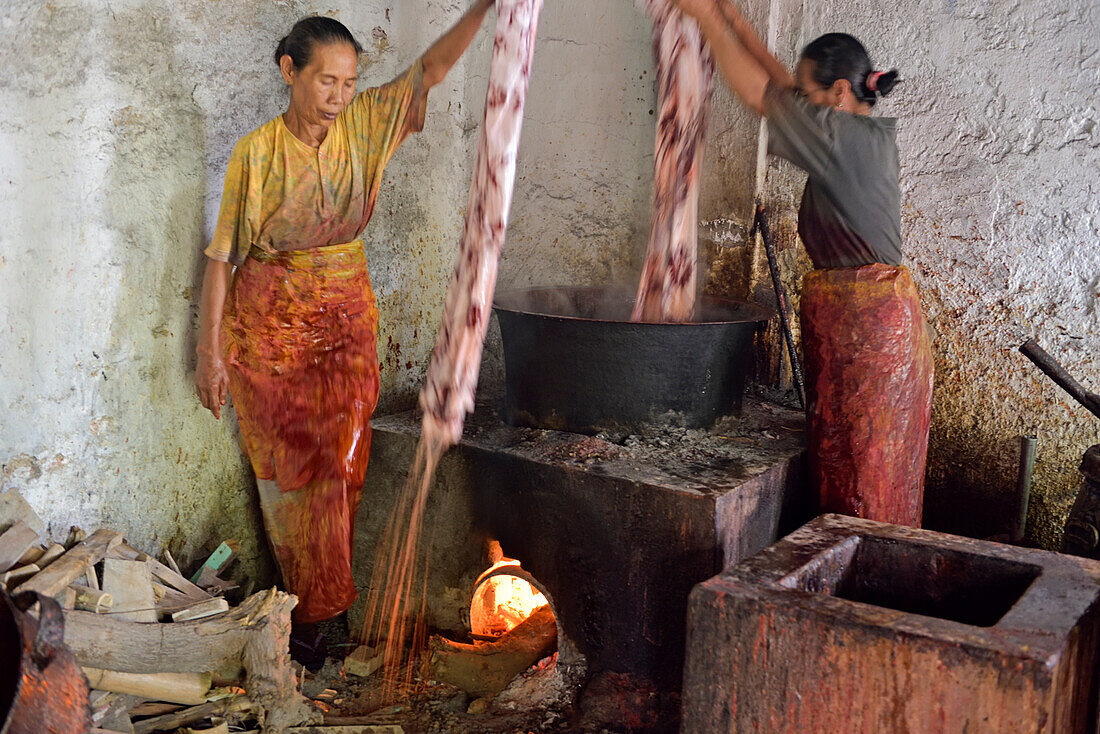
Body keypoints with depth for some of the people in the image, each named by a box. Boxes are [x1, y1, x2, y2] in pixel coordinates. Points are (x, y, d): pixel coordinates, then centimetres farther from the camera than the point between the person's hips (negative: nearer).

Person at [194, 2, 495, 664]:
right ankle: (302, 607, 18)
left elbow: (431, 68, -10)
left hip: (347, 319, 3)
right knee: (286, 468, 5)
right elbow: (223, 254, -6)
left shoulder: (364, 124, -2)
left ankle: (322, 605, 18)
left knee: (339, 465, 2)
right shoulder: (259, 151, -11)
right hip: (269, 324, -2)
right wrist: (210, 349, -7)